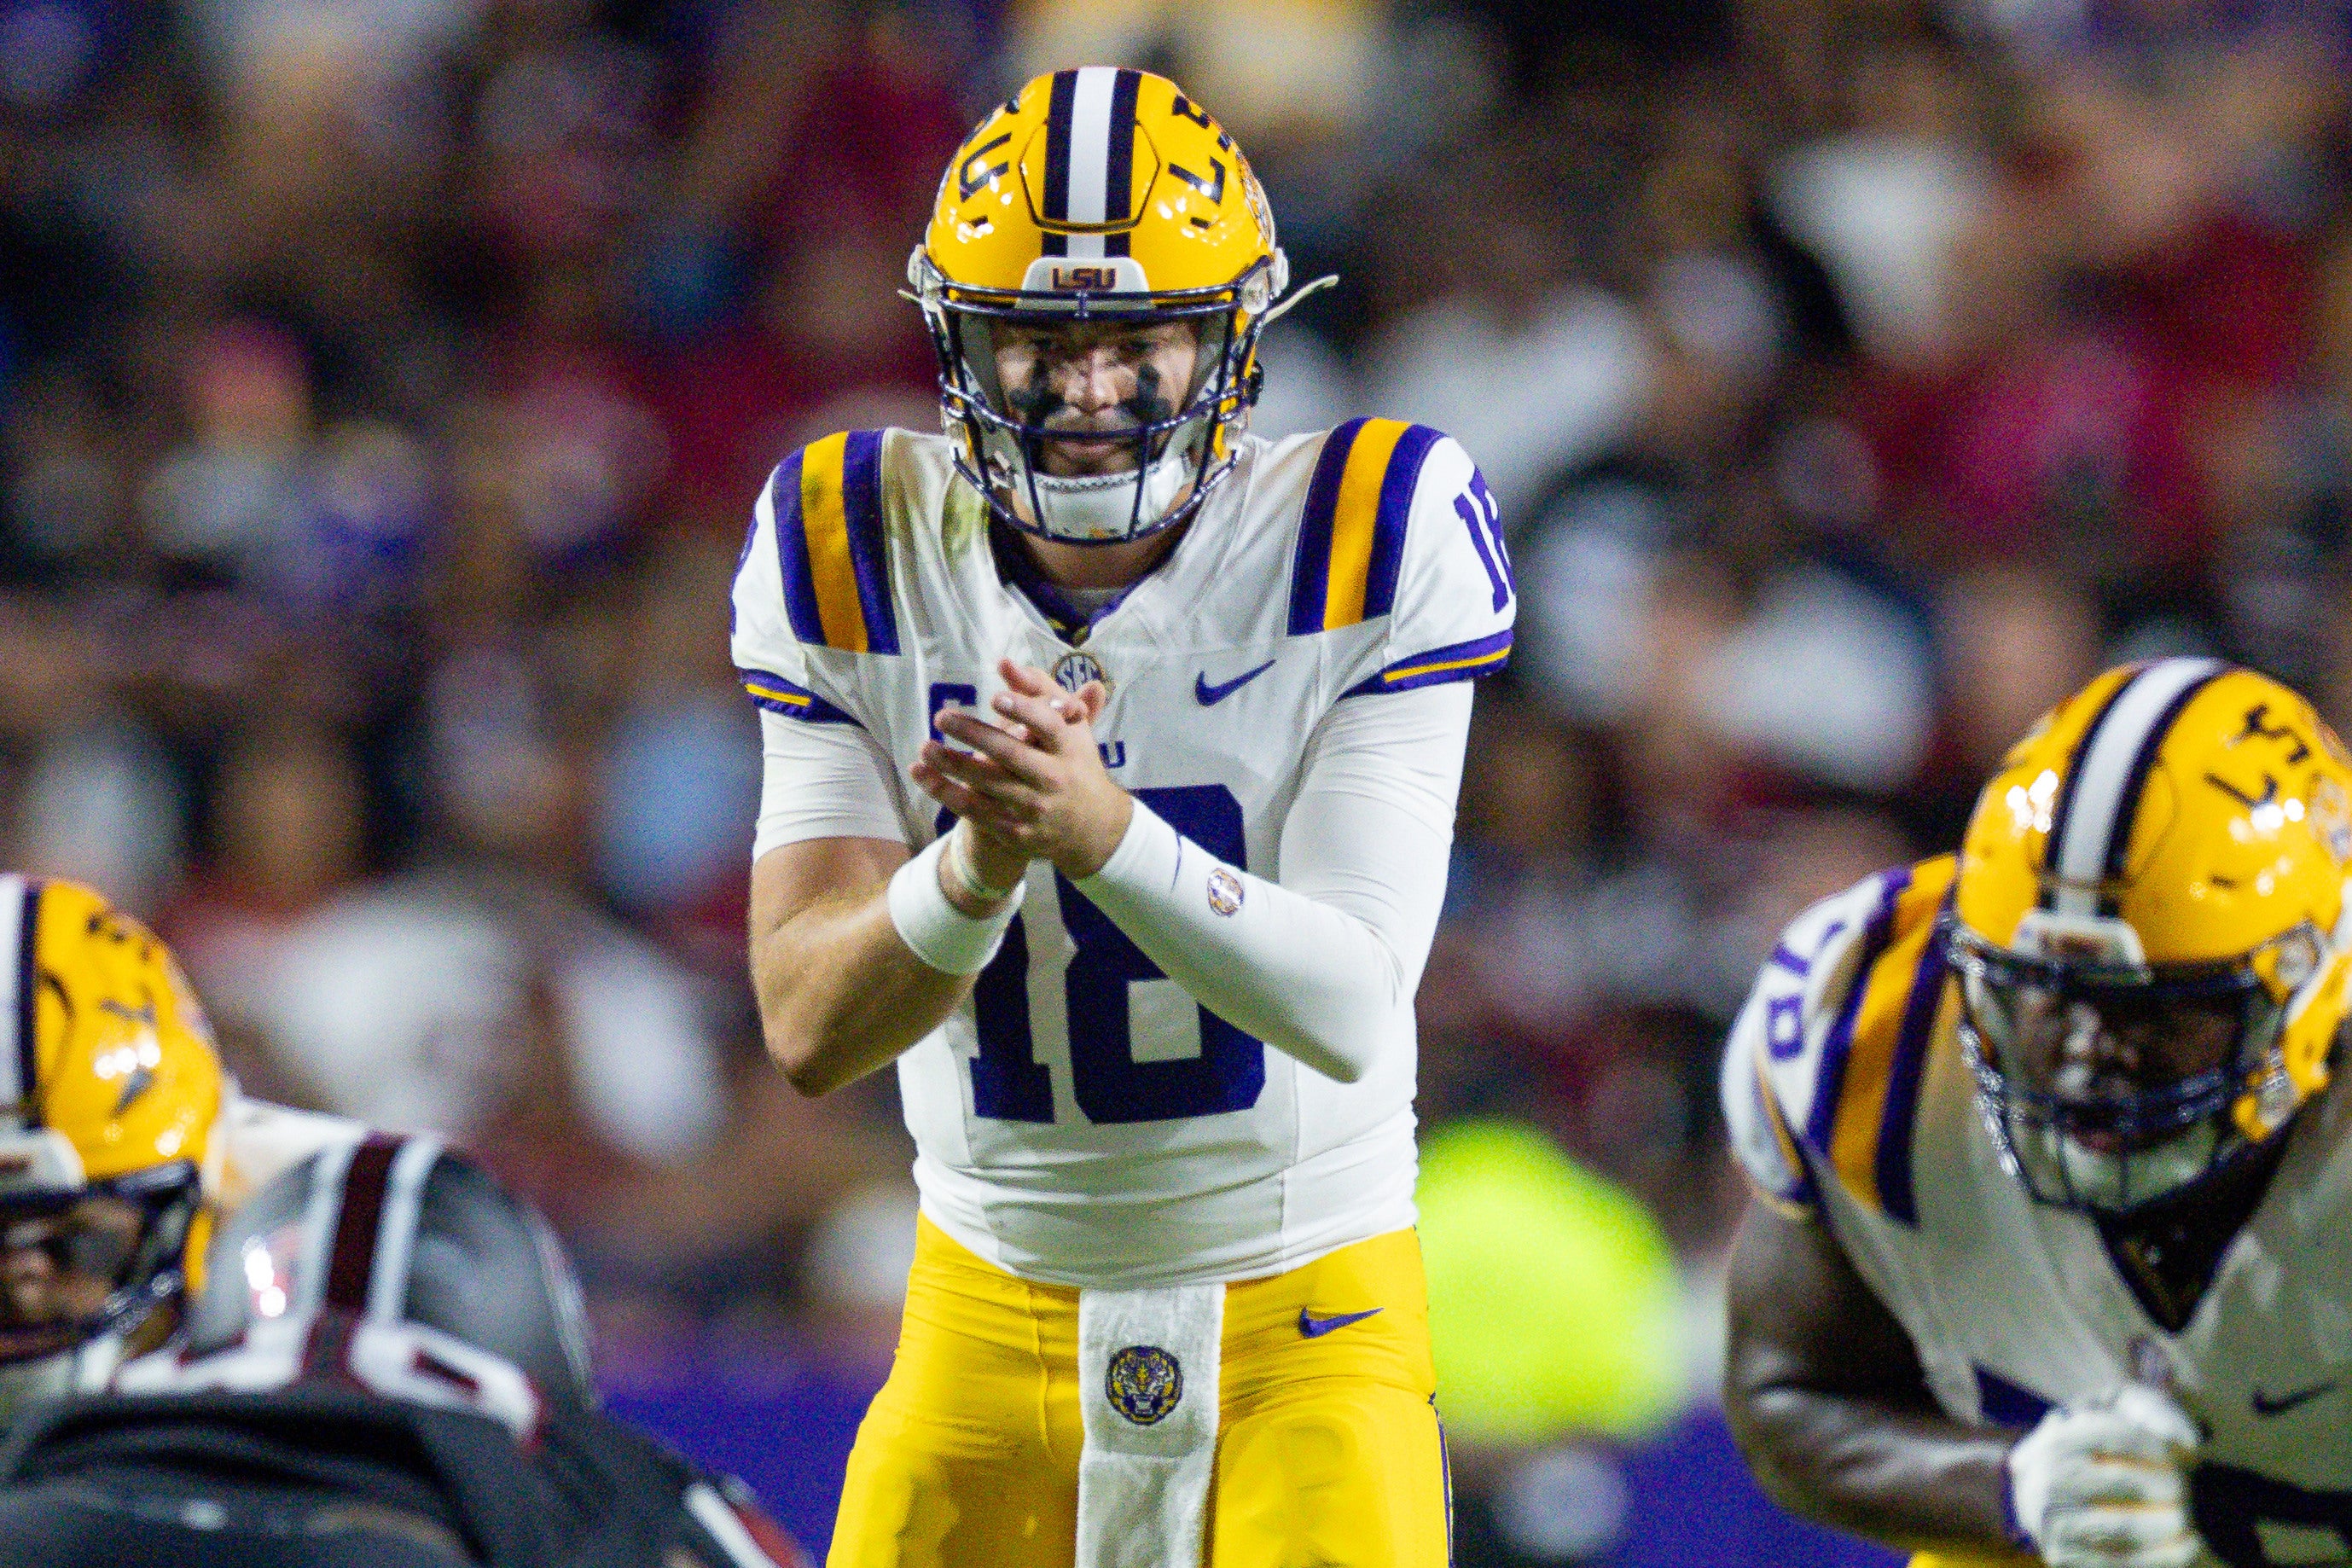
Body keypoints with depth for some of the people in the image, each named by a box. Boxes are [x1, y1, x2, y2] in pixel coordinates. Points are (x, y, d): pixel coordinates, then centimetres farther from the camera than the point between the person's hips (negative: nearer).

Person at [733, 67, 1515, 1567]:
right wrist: (983, 857, -31)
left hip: (1303, 1316, -2)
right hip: (994, 1316, 3)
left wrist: (1101, 830, -36)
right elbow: (810, 1030, -11)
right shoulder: (861, 558, -5)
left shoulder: (1367, 542, -12)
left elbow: (1353, 1009, -20)